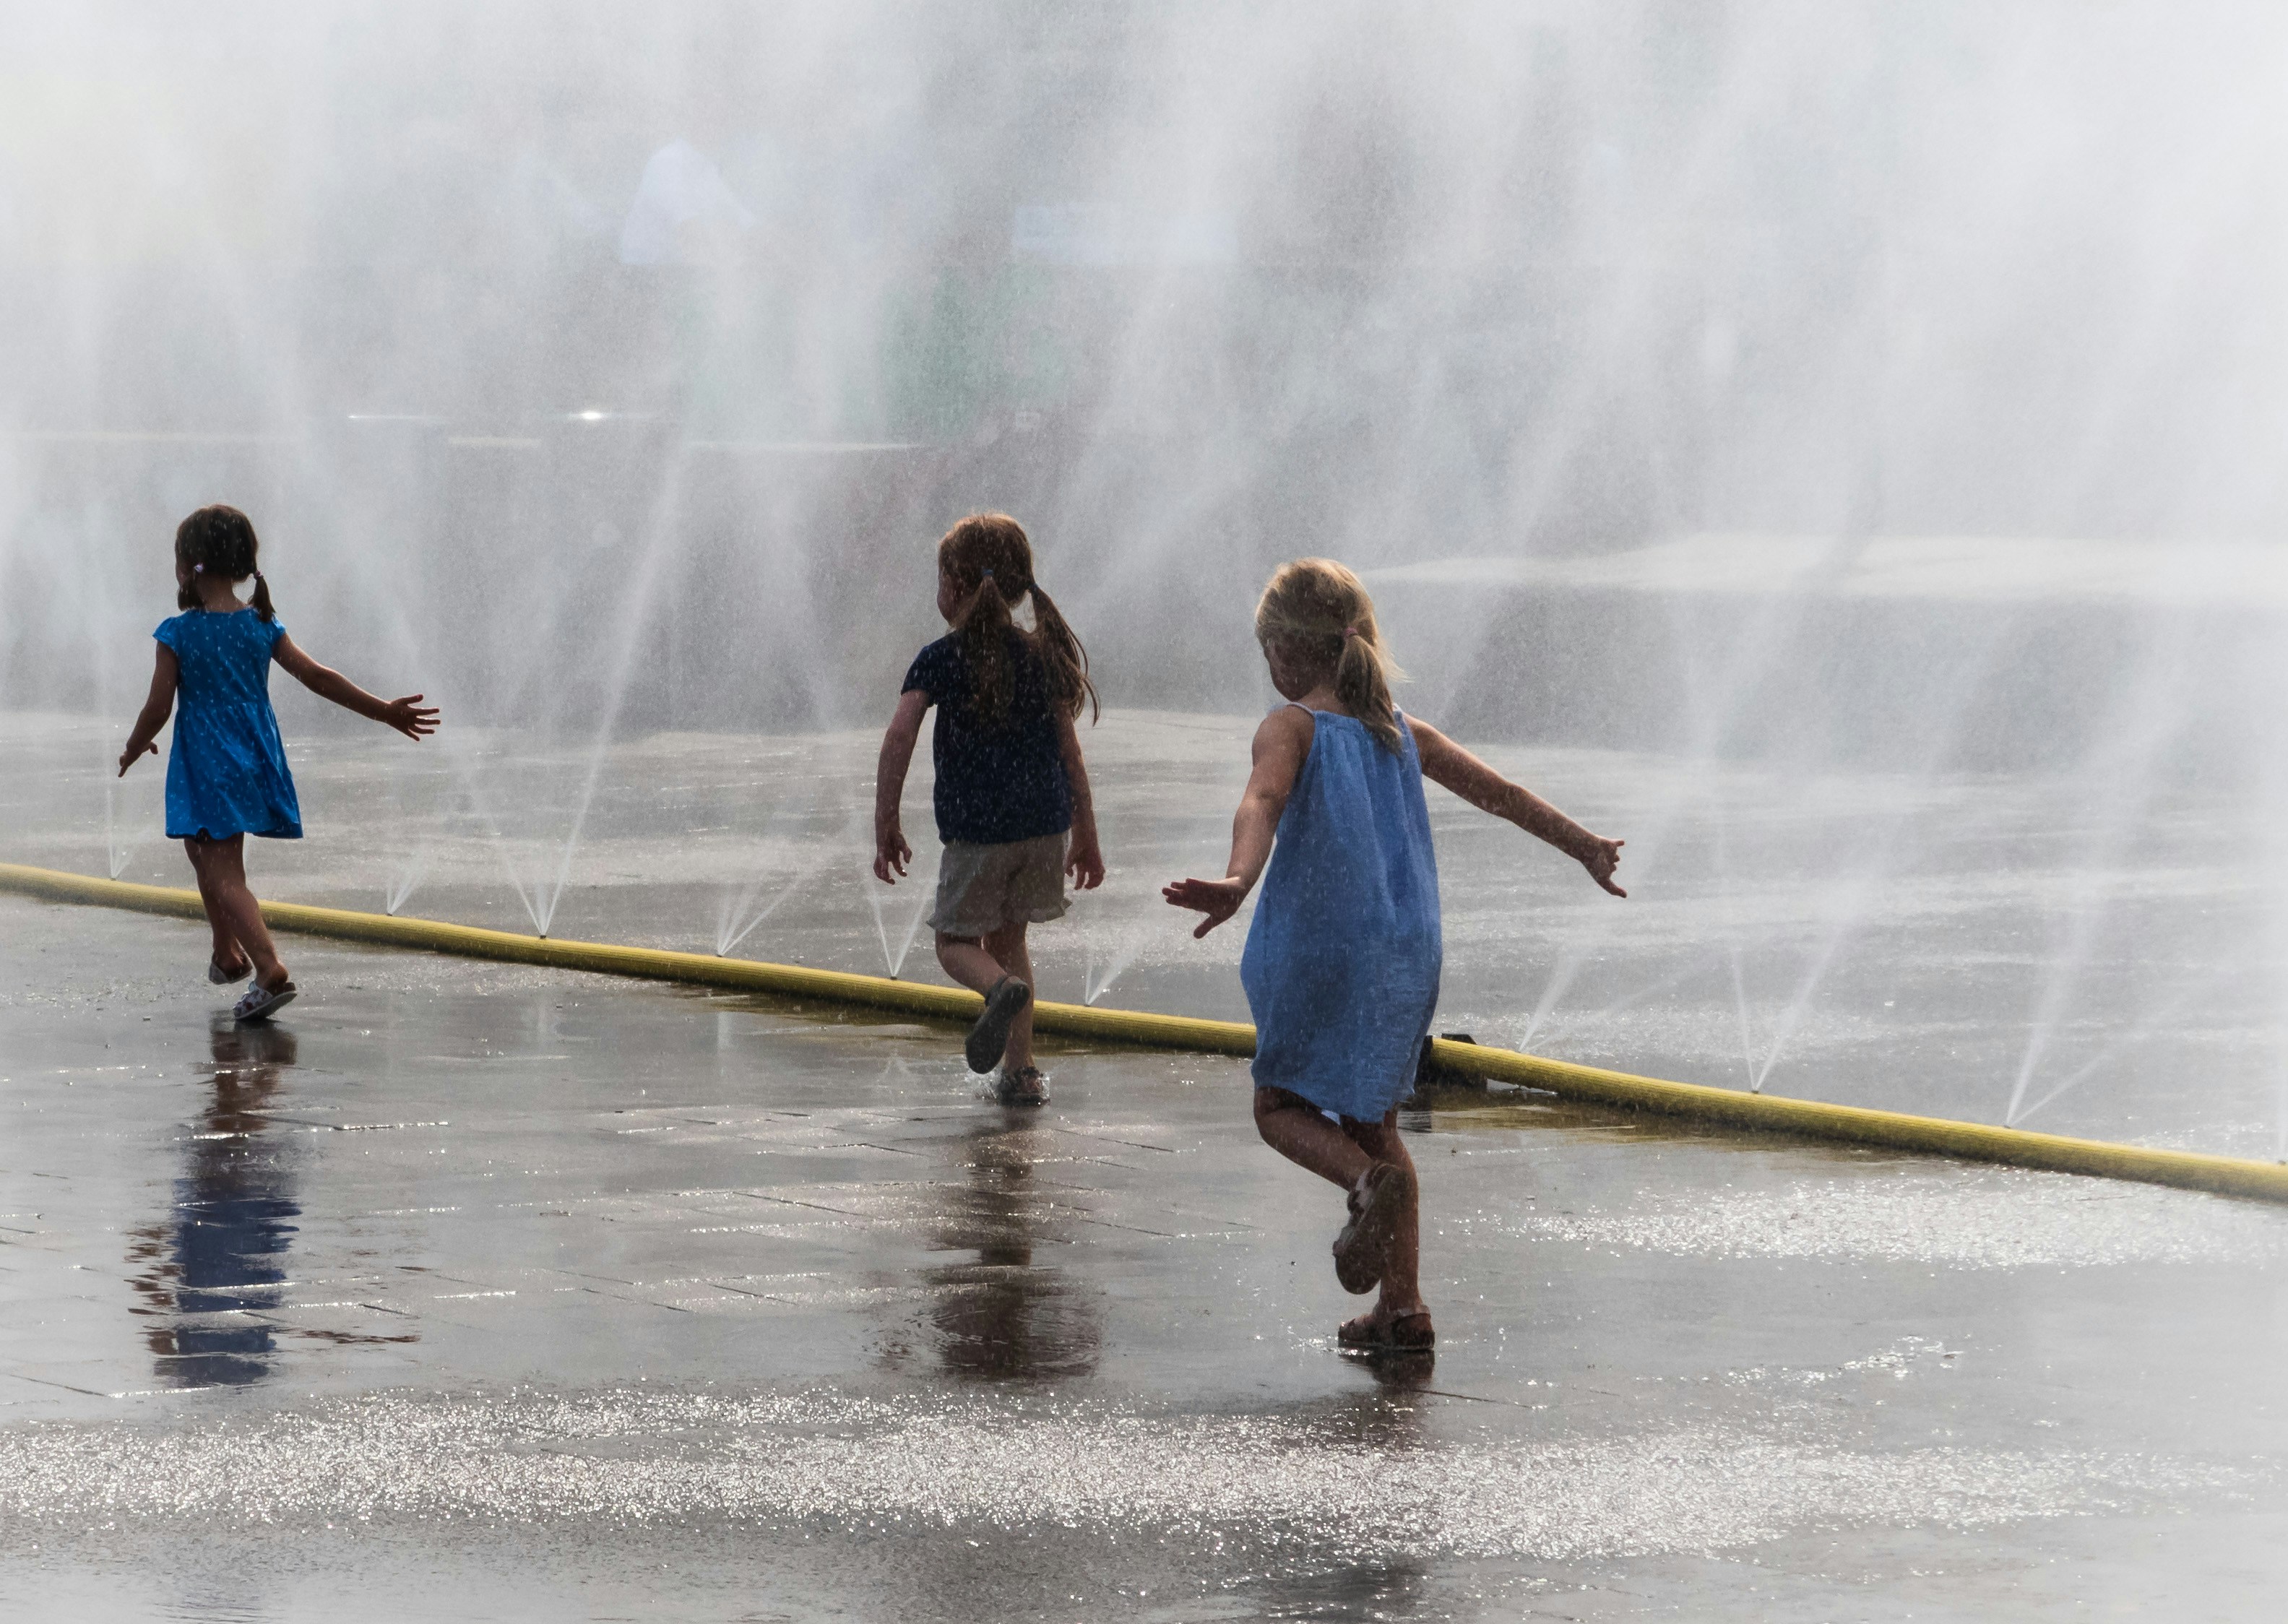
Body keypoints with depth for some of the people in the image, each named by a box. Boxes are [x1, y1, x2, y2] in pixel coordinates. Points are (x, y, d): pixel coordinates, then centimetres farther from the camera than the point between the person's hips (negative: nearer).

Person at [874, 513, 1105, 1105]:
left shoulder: (942, 660, -5)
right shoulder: (1043, 656, 7)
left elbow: (899, 736, -15)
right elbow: (1070, 752, 9)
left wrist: (886, 827, -9)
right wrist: (1087, 837, 16)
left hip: (977, 829, -4)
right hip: (1046, 822, 4)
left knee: (955, 940, 9)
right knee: (1008, 936, 19)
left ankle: (1003, 987, -26)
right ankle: (1020, 1071, 14)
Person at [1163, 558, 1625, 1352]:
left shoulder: (1292, 728, -7)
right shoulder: (1401, 733, 10)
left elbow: (1264, 803, -28)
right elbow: (1498, 792, 19)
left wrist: (1238, 881, -46)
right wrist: (1584, 846, 33)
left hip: (1321, 954, -5)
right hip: (1408, 958, 6)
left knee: (1282, 1106, 11)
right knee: (1372, 1120, 18)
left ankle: (1373, 1184, -20)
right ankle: (1403, 1306, 12)